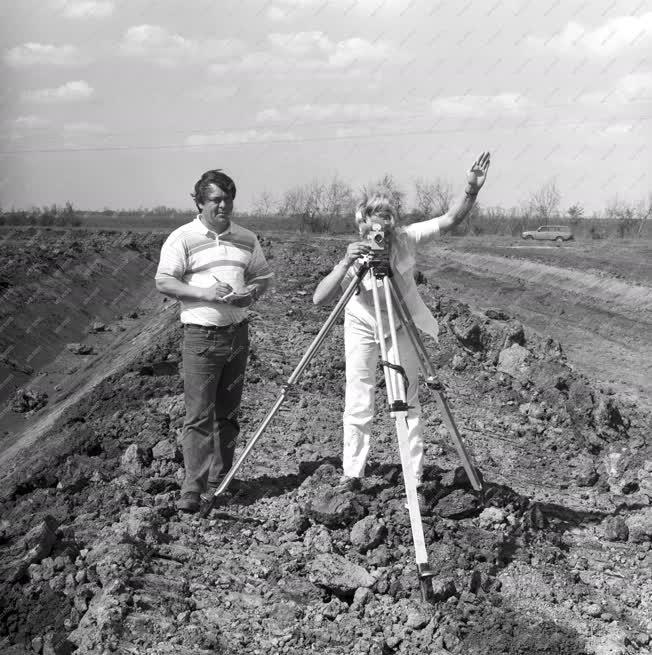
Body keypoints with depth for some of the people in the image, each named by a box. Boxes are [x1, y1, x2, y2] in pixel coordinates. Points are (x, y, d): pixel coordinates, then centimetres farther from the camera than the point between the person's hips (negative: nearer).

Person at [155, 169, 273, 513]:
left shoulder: (247, 239, 10)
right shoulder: (183, 238, -4)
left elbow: (263, 276, 18)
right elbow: (164, 282, -9)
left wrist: (252, 292, -5)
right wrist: (205, 293, -20)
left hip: (238, 332, 5)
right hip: (200, 334, -5)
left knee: (228, 412, 12)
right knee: (198, 415, -8)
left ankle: (221, 478, 23)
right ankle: (192, 488, -5)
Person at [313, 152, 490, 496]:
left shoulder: (407, 238, -22)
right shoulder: (357, 254, -27)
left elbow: (450, 219, -24)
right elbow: (319, 298, -37)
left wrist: (471, 191, -41)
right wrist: (345, 263, -50)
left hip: (402, 325, 1)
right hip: (361, 325, -1)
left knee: (407, 399, 1)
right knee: (357, 400, -1)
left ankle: (414, 475, 10)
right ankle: (351, 472, 13)